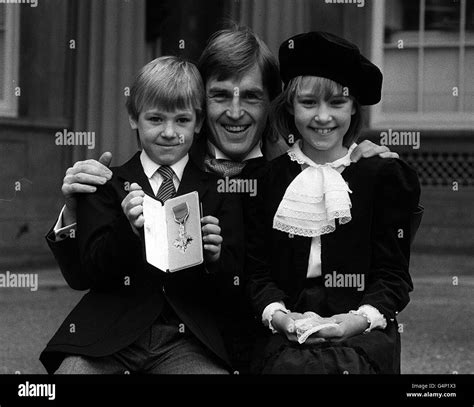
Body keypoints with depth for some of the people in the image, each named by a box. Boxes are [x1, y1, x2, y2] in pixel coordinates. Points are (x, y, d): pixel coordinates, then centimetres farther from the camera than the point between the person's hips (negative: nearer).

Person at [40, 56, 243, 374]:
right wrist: (128, 229, -17)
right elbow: (91, 271, 2)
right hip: (108, 333, 0)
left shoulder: (219, 191, 14)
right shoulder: (107, 186, 13)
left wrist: (215, 257, -14)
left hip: (186, 338, 0)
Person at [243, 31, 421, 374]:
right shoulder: (266, 178, 12)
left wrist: (359, 319, -15)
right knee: (293, 365, -32)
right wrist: (279, 316, -12)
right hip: (288, 333, 1)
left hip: (363, 331, -1)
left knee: (343, 364, -33)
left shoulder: (385, 175, 8)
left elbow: (393, 275, 4)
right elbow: (257, 272, 9)